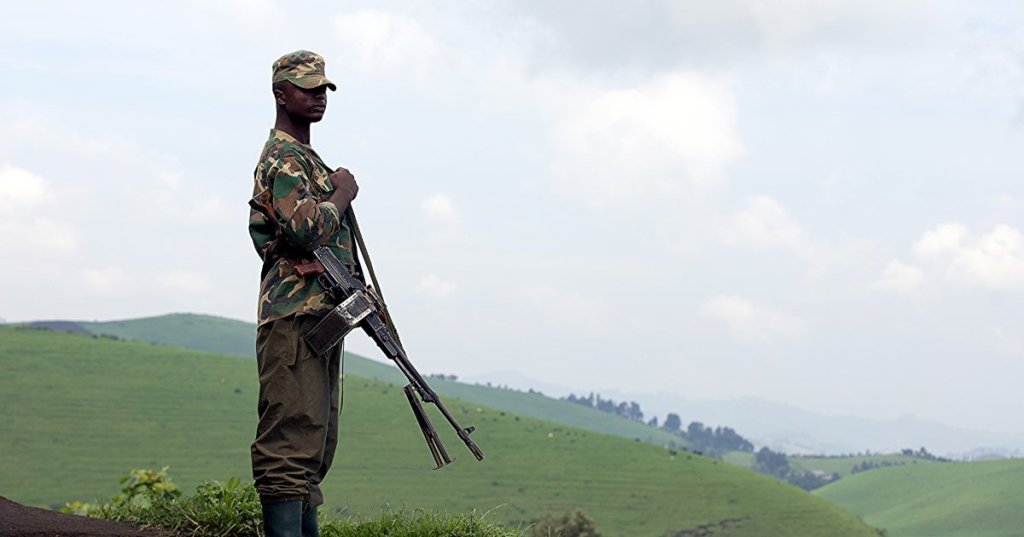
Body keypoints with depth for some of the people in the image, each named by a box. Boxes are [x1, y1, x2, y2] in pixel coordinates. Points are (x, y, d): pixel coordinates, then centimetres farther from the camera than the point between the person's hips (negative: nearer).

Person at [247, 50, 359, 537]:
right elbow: (306, 229, -24)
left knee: (315, 443, 11)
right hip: (295, 317, -11)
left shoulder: (306, 158, 24)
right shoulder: (283, 157, -9)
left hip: (321, 315, 11)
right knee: (292, 442, -14)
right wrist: (342, 194, -7)